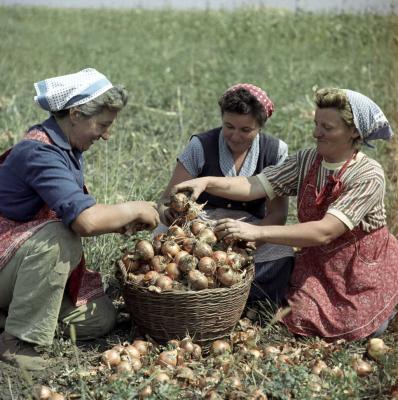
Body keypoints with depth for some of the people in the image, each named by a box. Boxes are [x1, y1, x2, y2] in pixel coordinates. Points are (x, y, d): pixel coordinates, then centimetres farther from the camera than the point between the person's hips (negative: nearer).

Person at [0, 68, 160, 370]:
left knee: (101, 320, -1)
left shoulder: (67, 147, 4)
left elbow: (78, 212, 10)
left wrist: (119, 222, -6)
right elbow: (86, 221, -38)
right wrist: (134, 210, -21)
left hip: (34, 259, 9)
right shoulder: (40, 153, -26)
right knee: (60, 236, -36)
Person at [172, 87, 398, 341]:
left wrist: (257, 232, -44)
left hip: (365, 265, -4)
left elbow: (324, 232, -37)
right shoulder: (306, 161, -8)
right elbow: (255, 186, -19)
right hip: (317, 261, 4)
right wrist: (208, 182, -37)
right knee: (303, 321, -5)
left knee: (354, 330, -4)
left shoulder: (369, 176, -27)